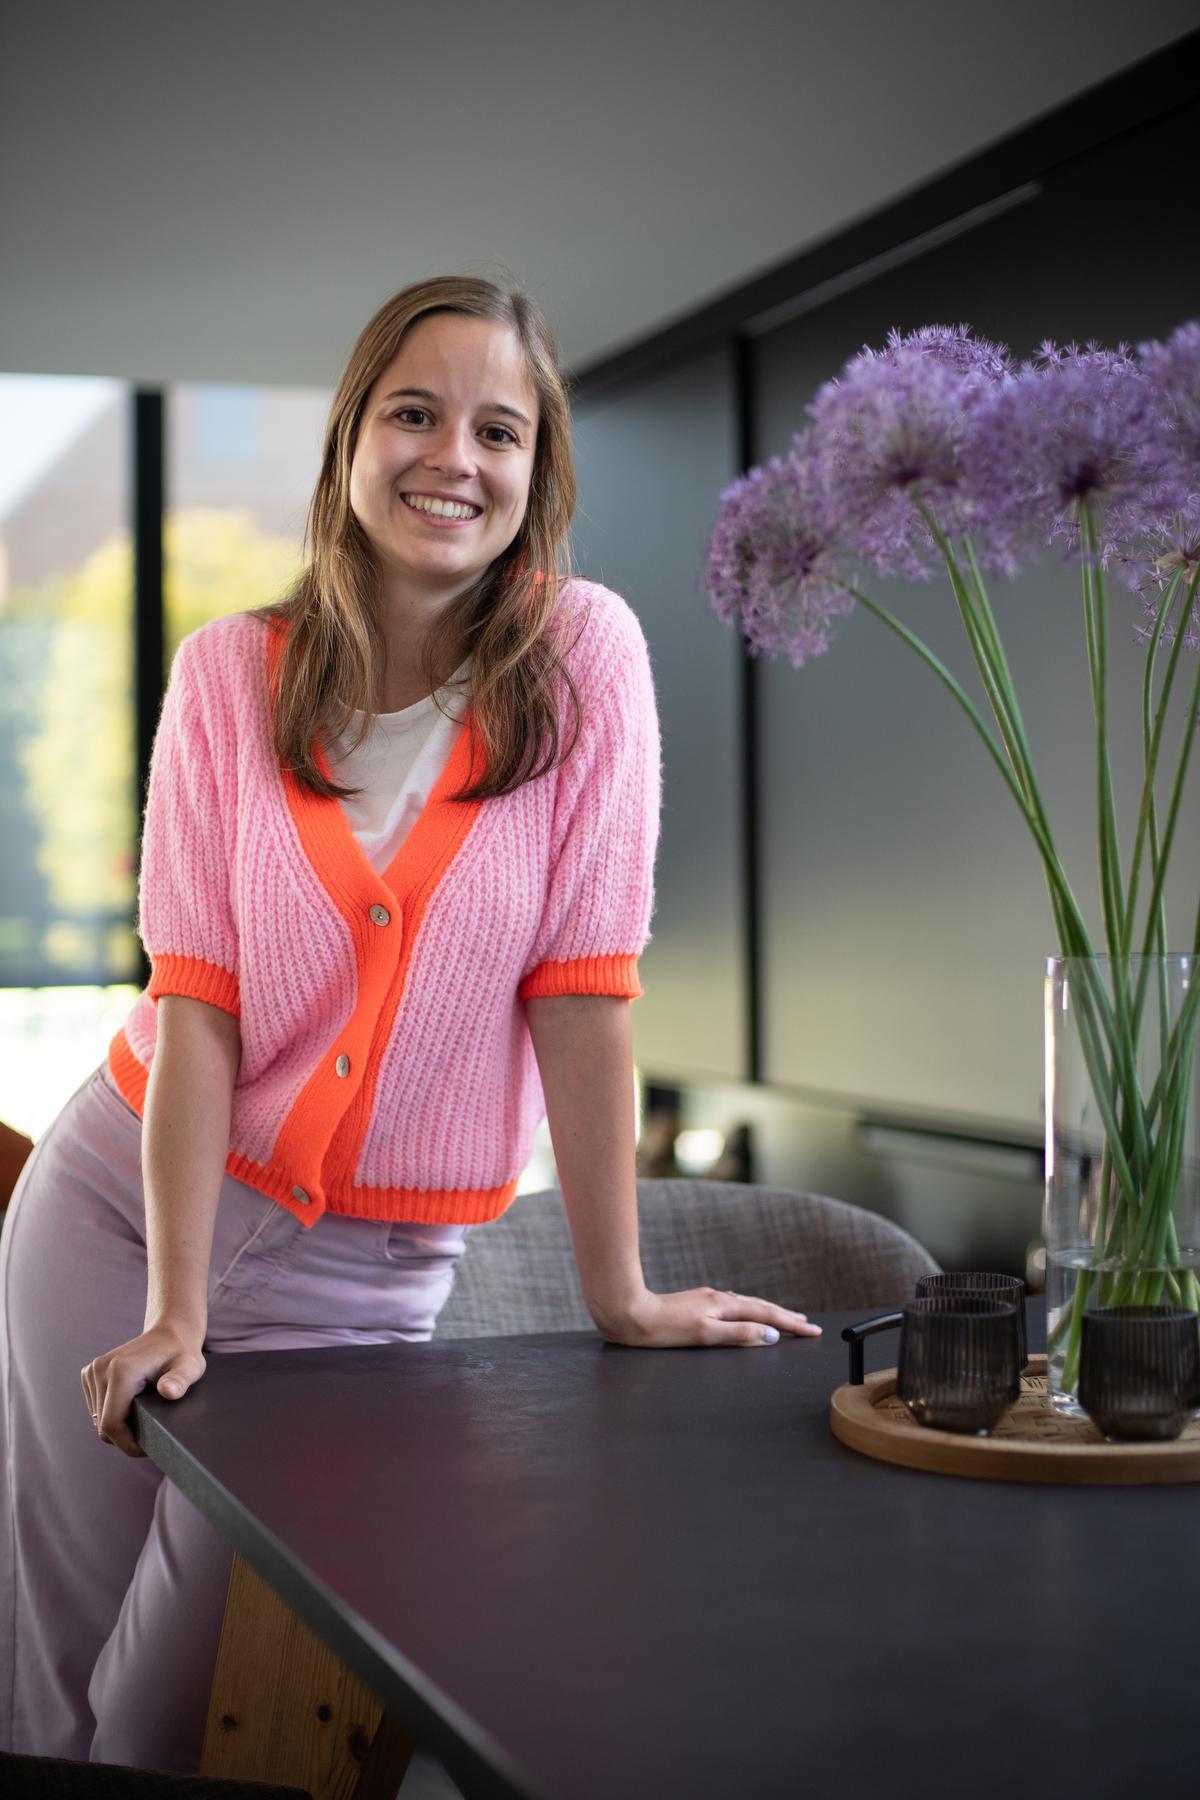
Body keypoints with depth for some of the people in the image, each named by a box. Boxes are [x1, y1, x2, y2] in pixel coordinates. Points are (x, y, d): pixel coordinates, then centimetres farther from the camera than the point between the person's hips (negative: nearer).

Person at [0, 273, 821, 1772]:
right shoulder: (231, 671, -6)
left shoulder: (583, 657, -10)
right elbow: (195, 996, -11)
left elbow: (581, 983, -12)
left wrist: (617, 1295, -12)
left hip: (361, 1264, -1)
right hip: (121, 1194, 2)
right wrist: (174, 1305, -17)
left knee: (173, 1713, 2)